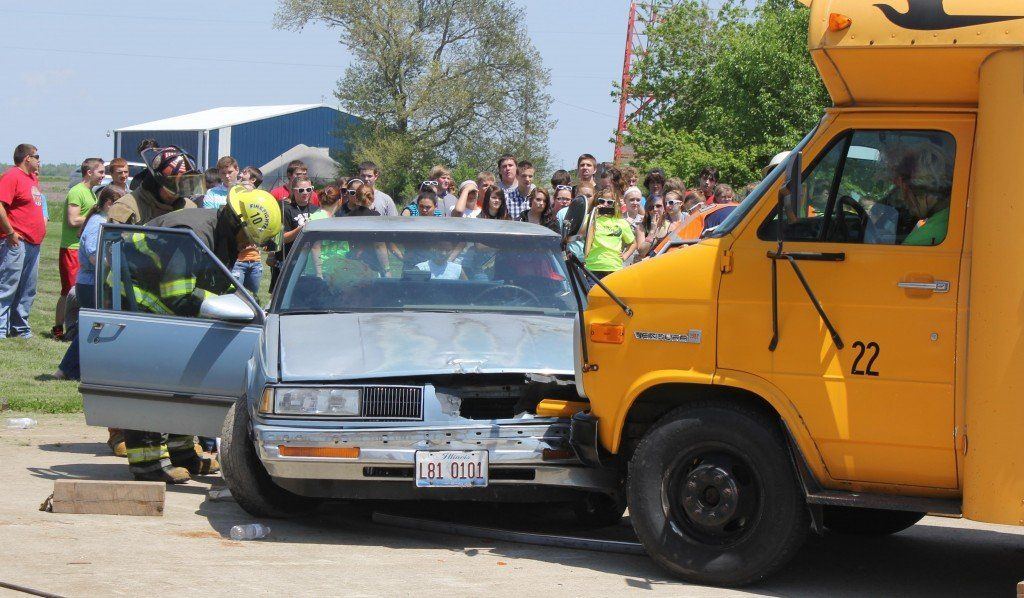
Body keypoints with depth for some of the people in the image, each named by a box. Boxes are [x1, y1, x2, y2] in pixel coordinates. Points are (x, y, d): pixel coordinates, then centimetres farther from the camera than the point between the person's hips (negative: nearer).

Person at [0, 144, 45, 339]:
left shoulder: (33, 178, 18)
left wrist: (40, 231, 21)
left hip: (33, 243, 9)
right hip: (16, 243, -9)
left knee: (27, 290, 12)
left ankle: (20, 328, 19)